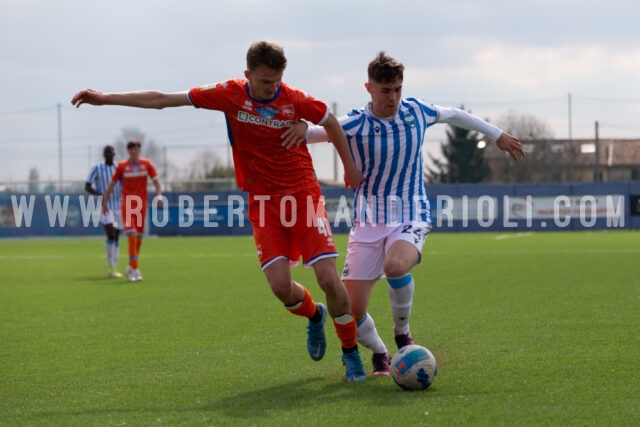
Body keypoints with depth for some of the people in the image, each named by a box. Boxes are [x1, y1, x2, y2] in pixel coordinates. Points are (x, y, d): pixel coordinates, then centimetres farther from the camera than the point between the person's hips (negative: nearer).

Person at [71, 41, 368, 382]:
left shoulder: (295, 100, -9)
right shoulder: (231, 95, -7)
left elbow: (331, 123, 12)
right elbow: (163, 100, -3)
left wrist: (350, 168, 19)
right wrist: (106, 98, -3)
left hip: (304, 196, -1)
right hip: (262, 203, 1)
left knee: (329, 279, -12)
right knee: (280, 285, -14)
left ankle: (350, 351, 11)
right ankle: (314, 316, 23)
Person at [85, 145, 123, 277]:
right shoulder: (97, 168, -3)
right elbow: (87, 187, -2)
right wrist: (99, 194, -19)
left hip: (118, 206, 4)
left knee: (116, 237, 7)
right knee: (111, 235, -21)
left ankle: (114, 269, 15)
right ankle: (109, 265, -7)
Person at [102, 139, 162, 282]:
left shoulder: (146, 164, 4)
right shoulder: (121, 166, 1)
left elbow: (156, 181, 4)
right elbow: (111, 185, 6)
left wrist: (159, 195, -14)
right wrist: (104, 202, 4)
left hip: (142, 204, 3)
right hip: (127, 204, -3)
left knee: (139, 237, 7)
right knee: (131, 235, -15)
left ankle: (131, 267, 23)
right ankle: (135, 269, -16)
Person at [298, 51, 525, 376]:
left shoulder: (417, 111, 0)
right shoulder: (355, 125, -10)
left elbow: (455, 116, 19)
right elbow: (310, 132, -15)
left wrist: (498, 135, 28)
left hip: (410, 219, 0)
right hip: (368, 223, 0)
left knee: (395, 266, -35)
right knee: (351, 312, -9)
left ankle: (402, 333, -6)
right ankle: (378, 353, 25)